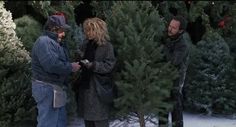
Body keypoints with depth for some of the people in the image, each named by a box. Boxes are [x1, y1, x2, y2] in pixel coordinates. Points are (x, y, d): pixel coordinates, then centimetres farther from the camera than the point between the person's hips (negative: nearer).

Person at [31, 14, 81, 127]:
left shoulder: (54, 42, 17)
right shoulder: (44, 42, -18)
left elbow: (61, 62, 18)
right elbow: (52, 65, -29)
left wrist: (73, 65, 0)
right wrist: (71, 67, -17)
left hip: (55, 88, 11)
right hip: (47, 88, -11)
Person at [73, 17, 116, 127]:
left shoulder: (106, 46, -8)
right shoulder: (86, 45, 10)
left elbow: (109, 65, -14)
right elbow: (80, 61, 19)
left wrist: (93, 65, -24)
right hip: (85, 86, 7)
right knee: (87, 118, 16)